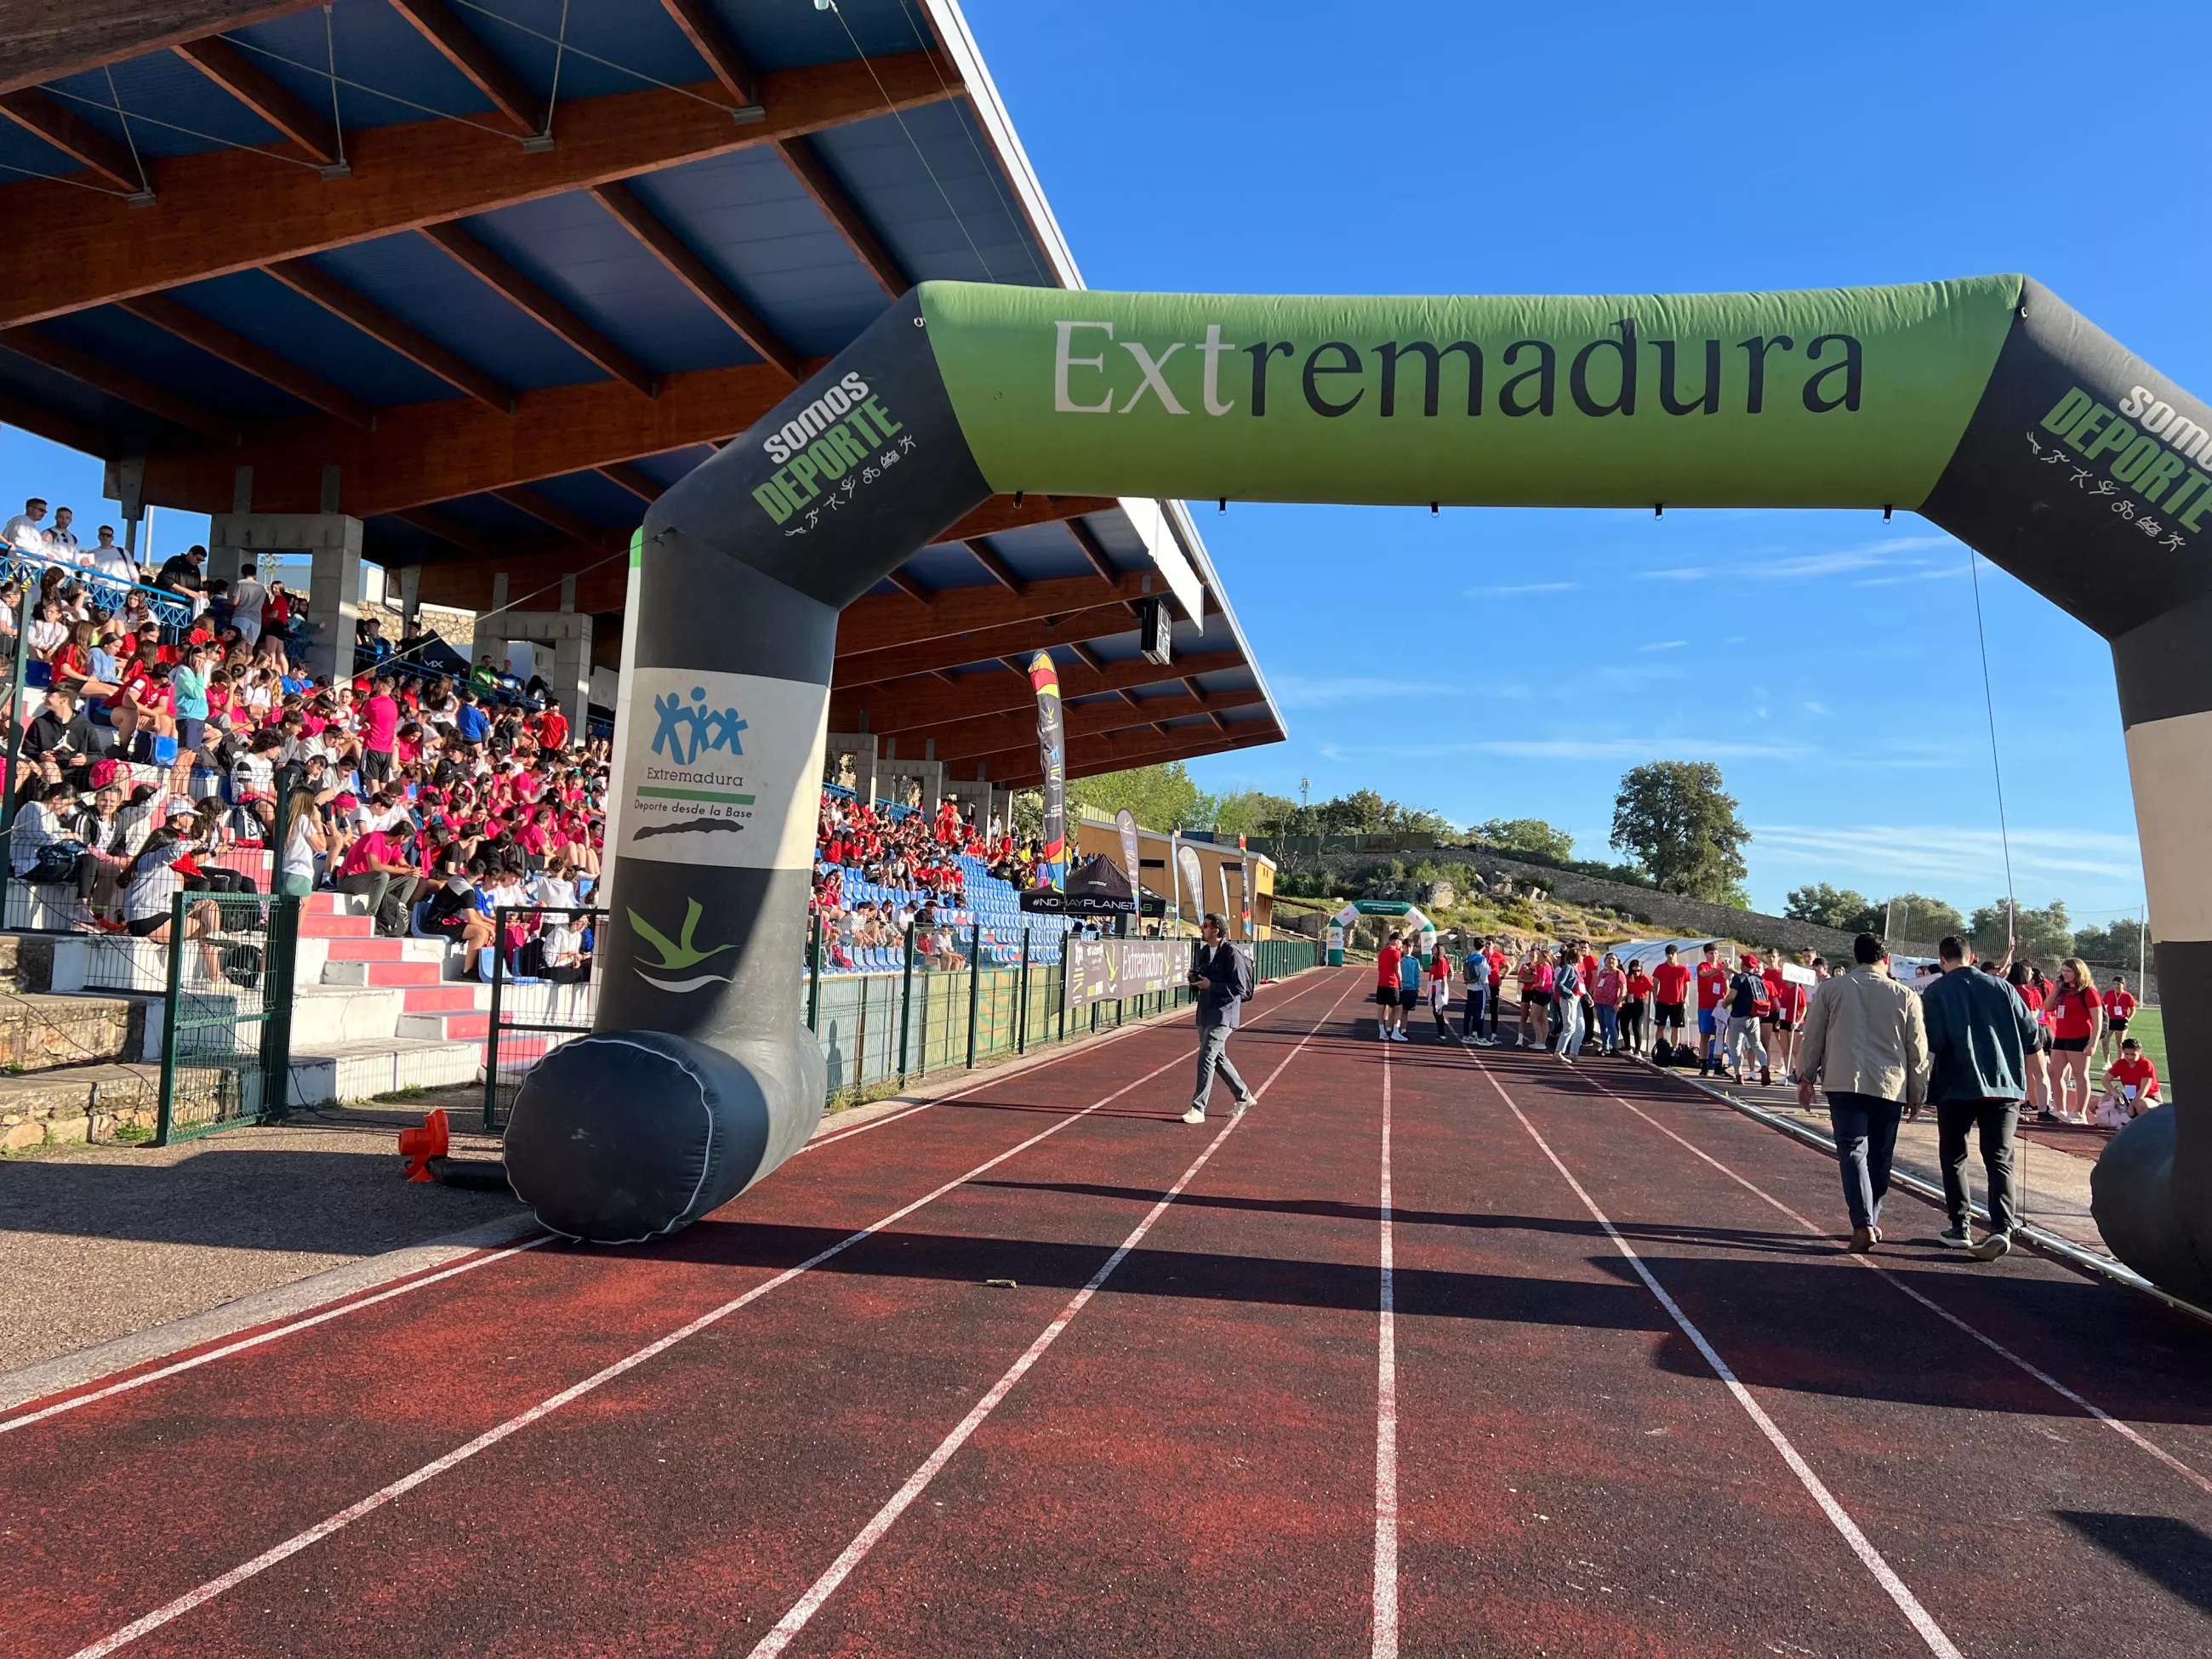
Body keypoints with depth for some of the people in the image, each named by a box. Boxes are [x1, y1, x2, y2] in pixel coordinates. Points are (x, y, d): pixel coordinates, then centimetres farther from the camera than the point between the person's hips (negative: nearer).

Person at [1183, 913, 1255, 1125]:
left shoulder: (1232, 953, -15)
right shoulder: (1203, 952, 11)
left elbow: (1240, 988, -17)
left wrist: (1210, 985, -22)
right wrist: (1195, 980, -1)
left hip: (1223, 1015, -9)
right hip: (1205, 1013, 9)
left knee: (1206, 1058, -12)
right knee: (1218, 1059, 17)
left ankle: (1198, 1109, -7)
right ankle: (1243, 1097, 33)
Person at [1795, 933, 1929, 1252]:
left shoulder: (1831, 988, 3)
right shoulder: (1905, 996, 4)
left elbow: (1812, 1036, 5)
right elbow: (1918, 1050, 8)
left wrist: (1806, 1077, 15)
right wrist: (1917, 1092, 18)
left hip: (1844, 1082, -1)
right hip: (1891, 1086, 1)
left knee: (1853, 1151, -3)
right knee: (1879, 1157, 13)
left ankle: (1863, 1224, -17)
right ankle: (1871, 1222, 22)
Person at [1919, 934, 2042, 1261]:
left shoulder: (1935, 992, -3)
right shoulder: (2000, 987, 7)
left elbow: (1931, 1044, -12)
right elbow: (2030, 1032, 8)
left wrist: (1923, 1085, 1)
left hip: (1957, 1087, -2)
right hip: (2004, 1086, 2)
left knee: (1953, 1158, 12)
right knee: (1999, 1160, 2)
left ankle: (1961, 1228, 12)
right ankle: (2001, 1228, -15)